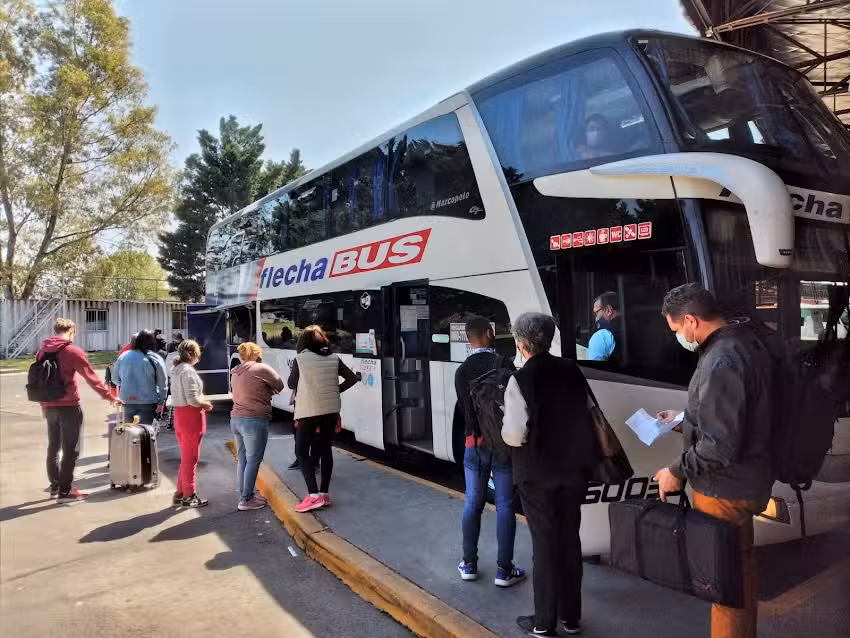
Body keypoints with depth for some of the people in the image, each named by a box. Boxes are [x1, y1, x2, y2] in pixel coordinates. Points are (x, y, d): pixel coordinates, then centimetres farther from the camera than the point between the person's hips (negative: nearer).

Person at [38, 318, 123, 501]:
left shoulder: (42, 351, 9)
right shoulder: (72, 351, -11)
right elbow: (92, 377, -11)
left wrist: (44, 405, 23)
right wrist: (110, 397, -5)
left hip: (49, 406, 7)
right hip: (68, 407, -7)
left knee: (53, 446, 18)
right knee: (70, 449, 0)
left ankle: (54, 485, 28)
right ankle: (65, 491, 3)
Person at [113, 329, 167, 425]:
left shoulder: (123, 357, 0)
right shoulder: (156, 359, -9)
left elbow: (115, 378, 11)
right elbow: (163, 383, -7)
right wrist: (161, 401, -1)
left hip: (128, 400, 3)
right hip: (148, 401, -3)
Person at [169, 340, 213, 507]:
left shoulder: (177, 369, 12)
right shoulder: (188, 370, -17)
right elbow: (192, 400, -22)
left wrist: (202, 401, 11)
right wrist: (206, 404, -6)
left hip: (179, 414, 9)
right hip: (191, 416, -9)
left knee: (185, 457, 19)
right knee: (190, 458, 1)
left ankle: (180, 493, 26)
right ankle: (189, 496, 9)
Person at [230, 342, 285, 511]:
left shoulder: (236, 373, 14)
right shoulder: (262, 369, -8)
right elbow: (279, 385, -1)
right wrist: (267, 389, 16)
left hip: (236, 419, 8)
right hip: (254, 421, -8)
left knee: (242, 459, 13)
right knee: (253, 460, -2)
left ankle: (245, 494, 21)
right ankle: (246, 500, 1)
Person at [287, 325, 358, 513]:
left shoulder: (300, 358, -8)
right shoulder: (333, 358, 3)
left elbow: (291, 384, 2)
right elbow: (352, 378, 3)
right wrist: (335, 390, 11)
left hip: (309, 411, -4)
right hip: (331, 410, 4)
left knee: (302, 451, 4)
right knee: (325, 449, 12)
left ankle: (314, 495, -6)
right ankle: (324, 494, 14)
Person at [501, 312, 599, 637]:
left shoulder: (521, 379, -18)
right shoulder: (572, 370, -2)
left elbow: (515, 436, -21)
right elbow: (586, 415, 8)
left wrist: (504, 423, -1)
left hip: (537, 473, -5)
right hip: (573, 467, 5)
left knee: (544, 543, 8)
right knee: (569, 539, 17)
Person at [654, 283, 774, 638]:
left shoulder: (721, 362, -28)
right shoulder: (743, 344, 5)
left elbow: (719, 447, -30)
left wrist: (677, 472, -17)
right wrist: (682, 419, 19)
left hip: (724, 490, -10)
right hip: (745, 480, 10)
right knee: (739, 568, 25)